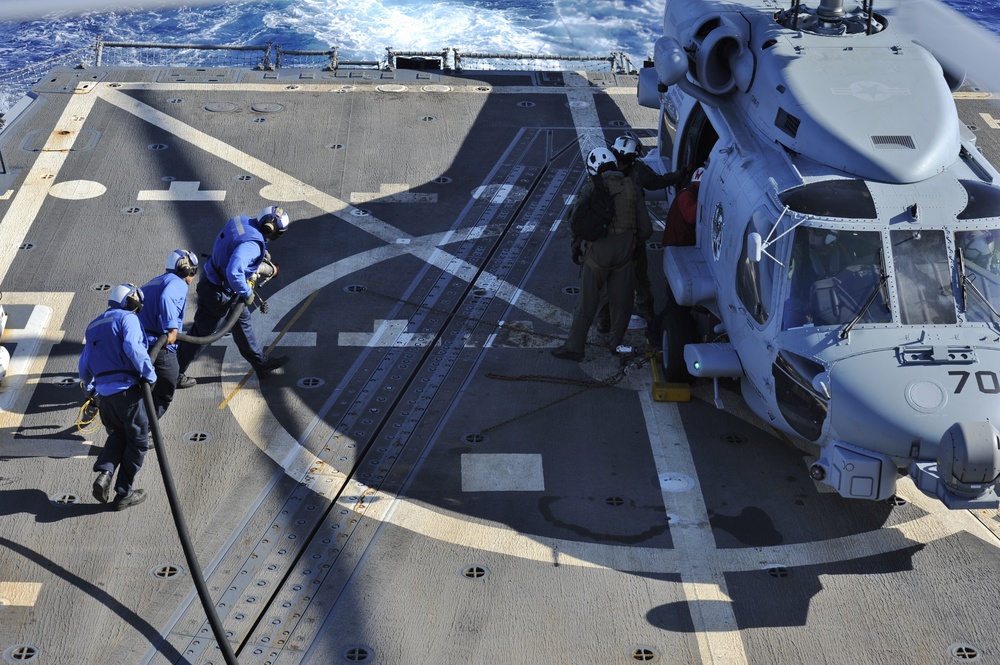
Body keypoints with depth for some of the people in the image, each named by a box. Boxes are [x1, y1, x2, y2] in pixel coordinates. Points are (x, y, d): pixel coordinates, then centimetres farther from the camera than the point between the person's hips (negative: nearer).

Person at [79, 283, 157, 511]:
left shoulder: (94, 326, 20)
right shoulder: (127, 318, -4)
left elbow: (84, 364, 23)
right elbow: (133, 348, -23)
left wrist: (88, 385, 40)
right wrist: (149, 374, -16)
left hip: (104, 392, 7)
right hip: (127, 389, -7)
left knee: (117, 434, 24)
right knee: (138, 441, 7)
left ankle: (104, 473, -2)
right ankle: (124, 493, 9)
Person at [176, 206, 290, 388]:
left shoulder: (242, 221, -7)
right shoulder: (252, 245, -34)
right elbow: (234, 273, -43)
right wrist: (247, 293, -25)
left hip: (213, 277, 10)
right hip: (219, 294, -10)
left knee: (243, 322, 24)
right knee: (202, 335, 8)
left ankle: (261, 363, 42)